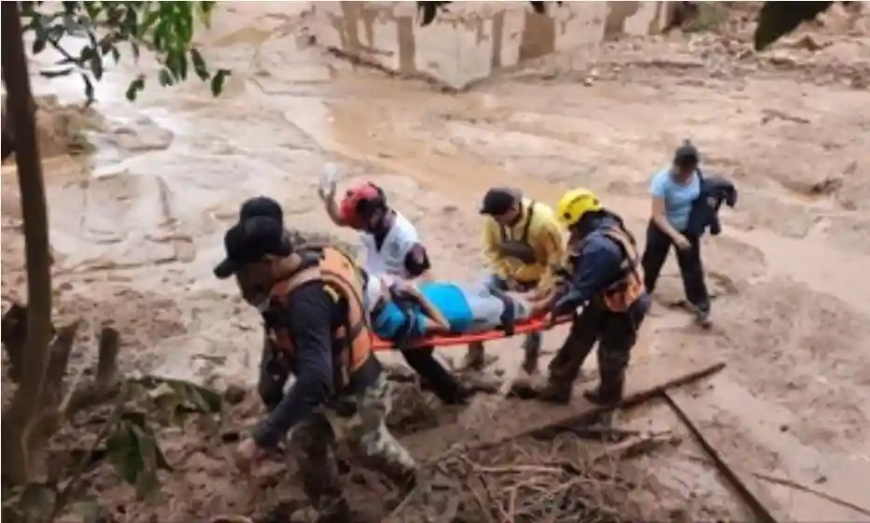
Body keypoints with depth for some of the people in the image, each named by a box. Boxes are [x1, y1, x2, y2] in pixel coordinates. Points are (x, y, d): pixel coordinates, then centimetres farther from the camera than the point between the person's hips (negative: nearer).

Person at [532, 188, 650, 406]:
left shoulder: (599, 246, -36)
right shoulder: (604, 227, -4)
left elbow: (582, 288, -30)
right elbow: (575, 269, 3)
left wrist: (556, 309, -18)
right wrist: (557, 291, -4)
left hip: (623, 308, -9)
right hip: (604, 300, 9)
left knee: (611, 355, 15)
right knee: (578, 341, 17)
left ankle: (609, 395, 42)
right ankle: (558, 387, 33)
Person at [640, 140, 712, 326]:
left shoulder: (696, 174, -17)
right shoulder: (662, 181, -32)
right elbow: (658, 216, -31)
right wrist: (676, 236, -39)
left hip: (688, 228, 3)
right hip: (662, 229, -3)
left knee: (693, 268, 9)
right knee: (652, 263, 18)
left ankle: (700, 306, 24)